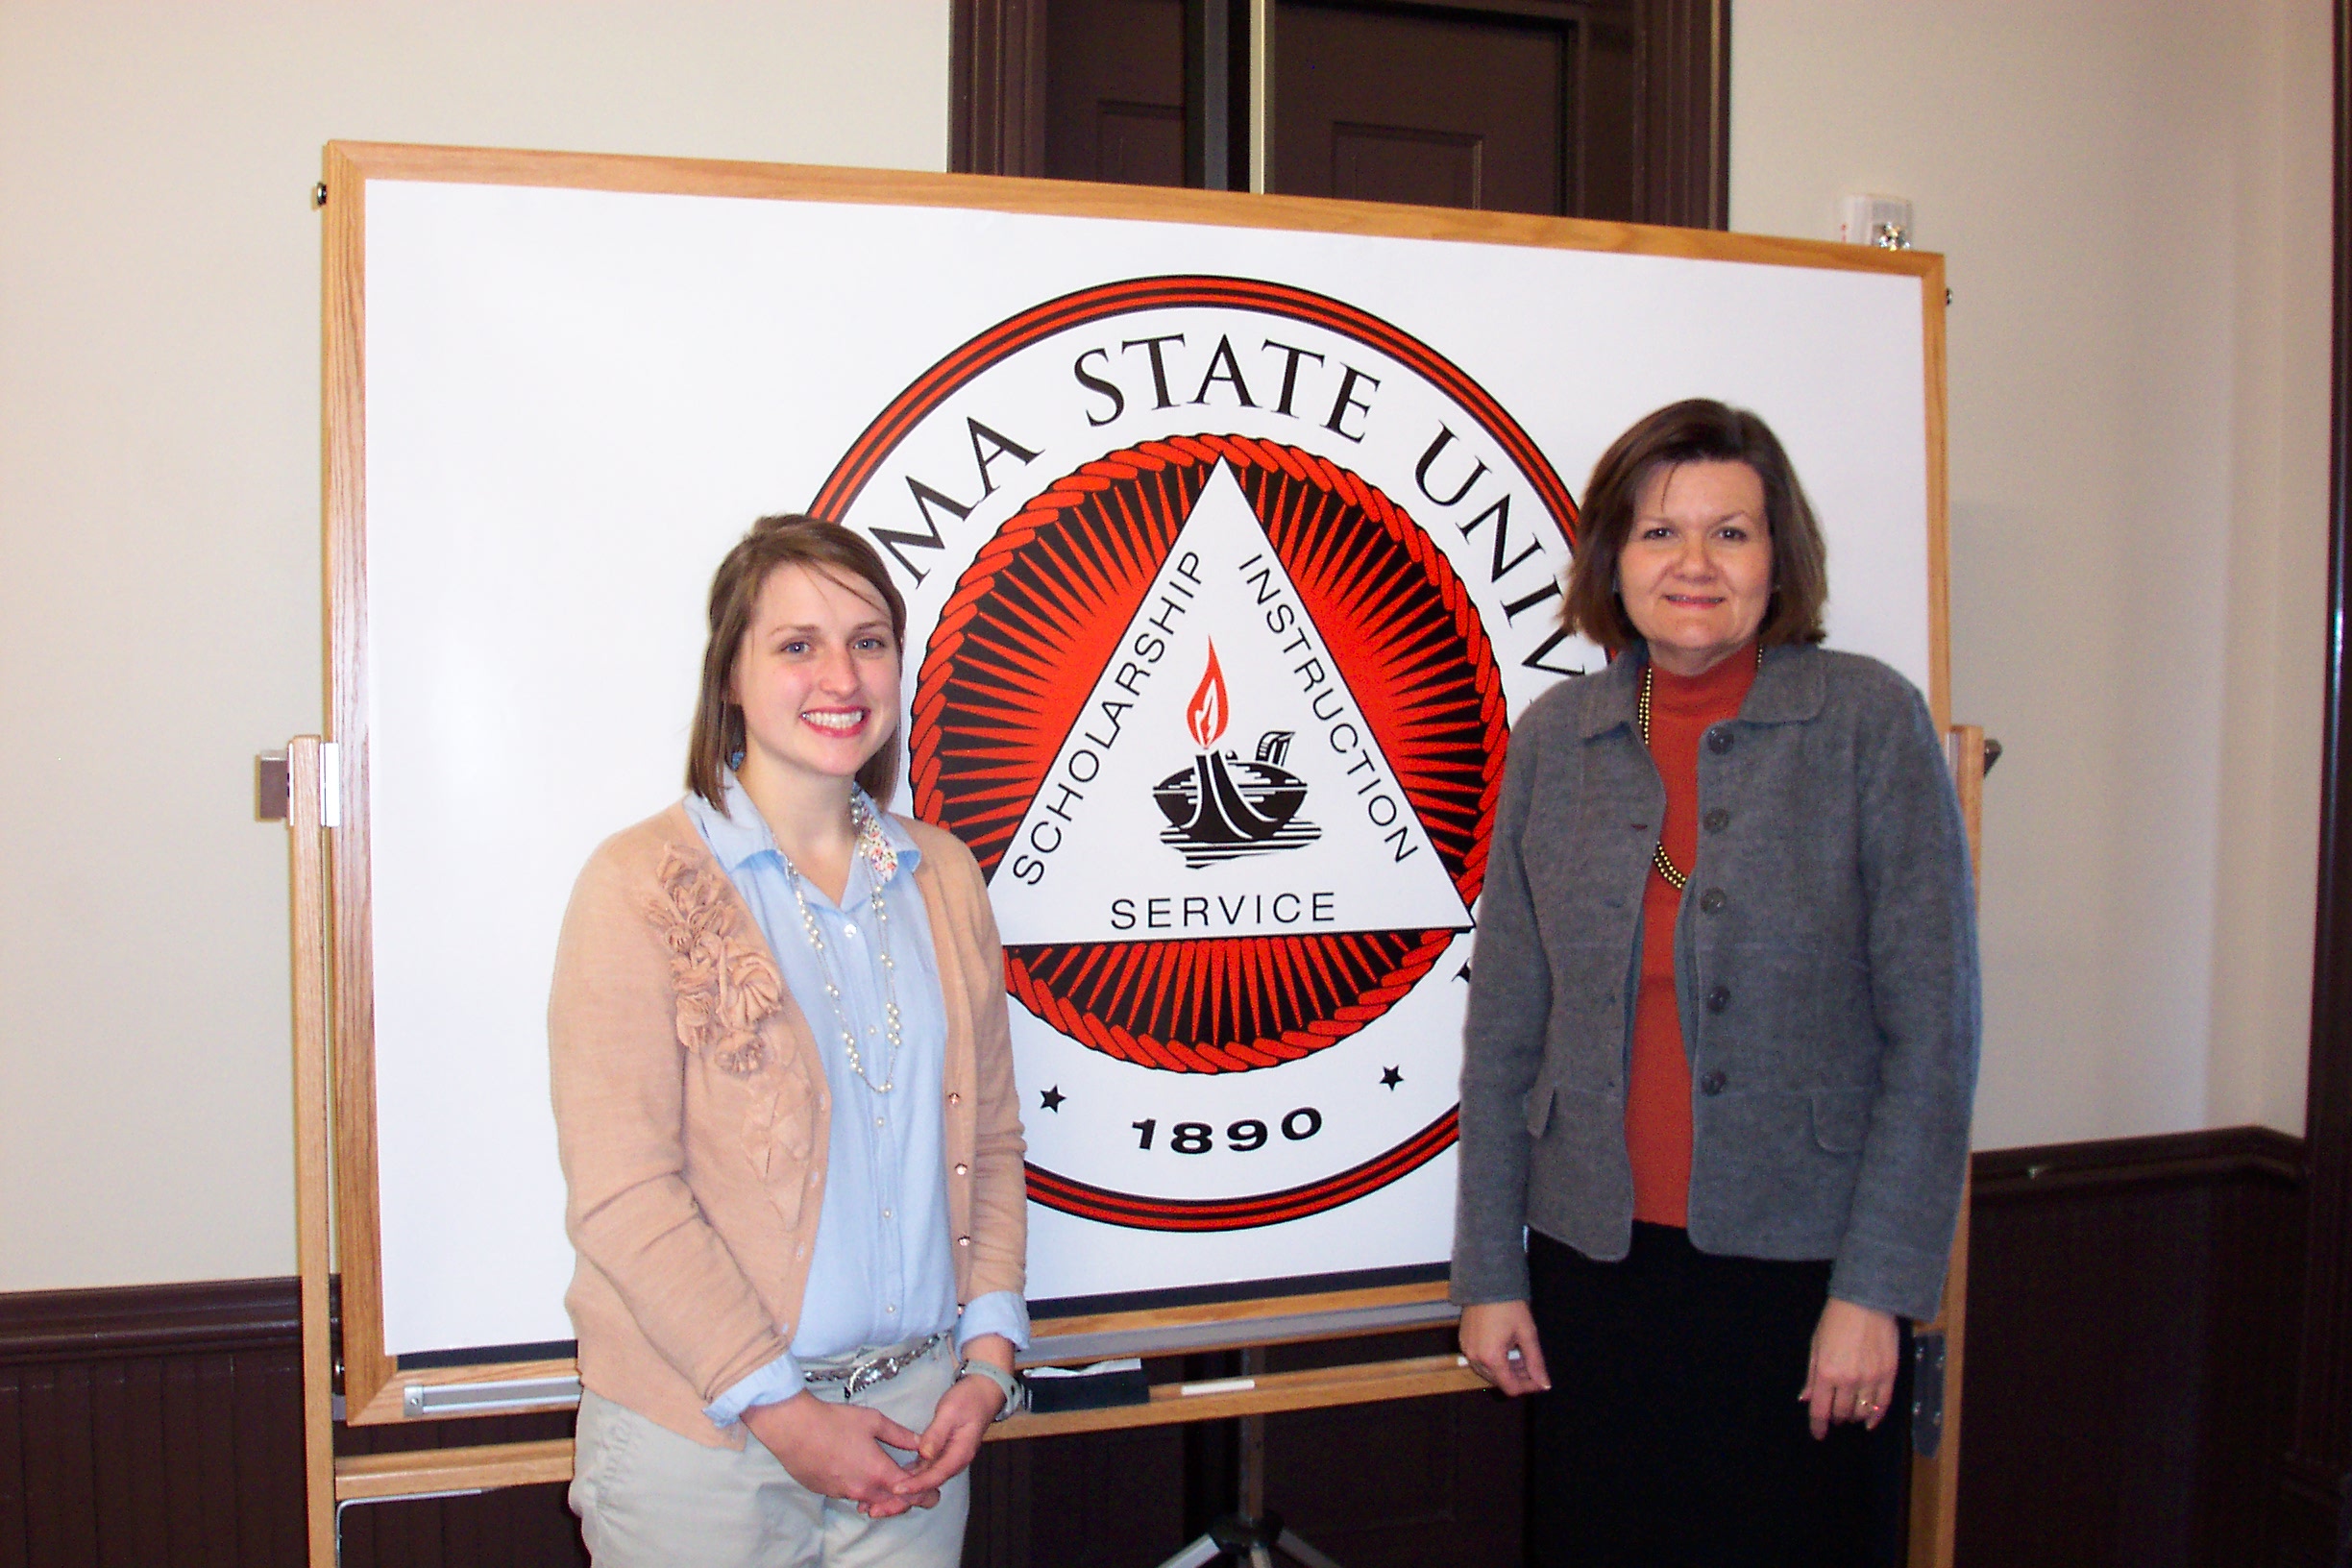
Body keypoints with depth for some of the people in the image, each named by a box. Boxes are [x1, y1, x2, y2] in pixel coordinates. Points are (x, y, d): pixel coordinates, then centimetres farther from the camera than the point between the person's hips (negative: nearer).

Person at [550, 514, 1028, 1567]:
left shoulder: (942, 877, 7)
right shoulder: (643, 885, -9)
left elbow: (989, 1138, 10)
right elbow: (621, 1193, -13)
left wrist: (988, 1356, 0)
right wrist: (779, 1409, -13)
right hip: (703, 1436, -4)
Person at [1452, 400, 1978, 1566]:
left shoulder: (1870, 722, -6)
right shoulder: (1555, 738, 2)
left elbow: (1933, 1030, -7)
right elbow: (1503, 1026, 5)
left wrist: (1876, 1290, -10)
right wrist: (1489, 1270, 4)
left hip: (1799, 1269, -2)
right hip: (1595, 1263, 3)